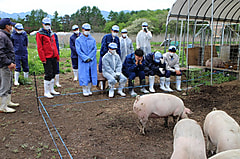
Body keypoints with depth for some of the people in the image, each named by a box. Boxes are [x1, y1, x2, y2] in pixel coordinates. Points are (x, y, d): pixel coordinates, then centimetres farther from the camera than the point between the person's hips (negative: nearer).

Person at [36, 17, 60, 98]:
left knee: (53, 73, 13)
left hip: (54, 57, 7)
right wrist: (43, 59, -15)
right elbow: (39, 47, -10)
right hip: (47, 58, -7)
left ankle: (51, 89, 26)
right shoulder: (40, 34, -4)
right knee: (48, 75, -7)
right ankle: (46, 92, 4)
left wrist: (57, 56, 14)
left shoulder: (52, 33, 17)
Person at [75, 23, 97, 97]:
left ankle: (89, 90, 17)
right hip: (83, 61, -3)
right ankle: (84, 90, 8)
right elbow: (78, 50, -6)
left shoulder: (92, 39, 10)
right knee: (84, 75, -3)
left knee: (91, 75, 5)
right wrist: (85, 58, -15)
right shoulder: (78, 40, 2)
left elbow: (94, 49, 1)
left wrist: (90, 57, -12)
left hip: (92, 61, 3)